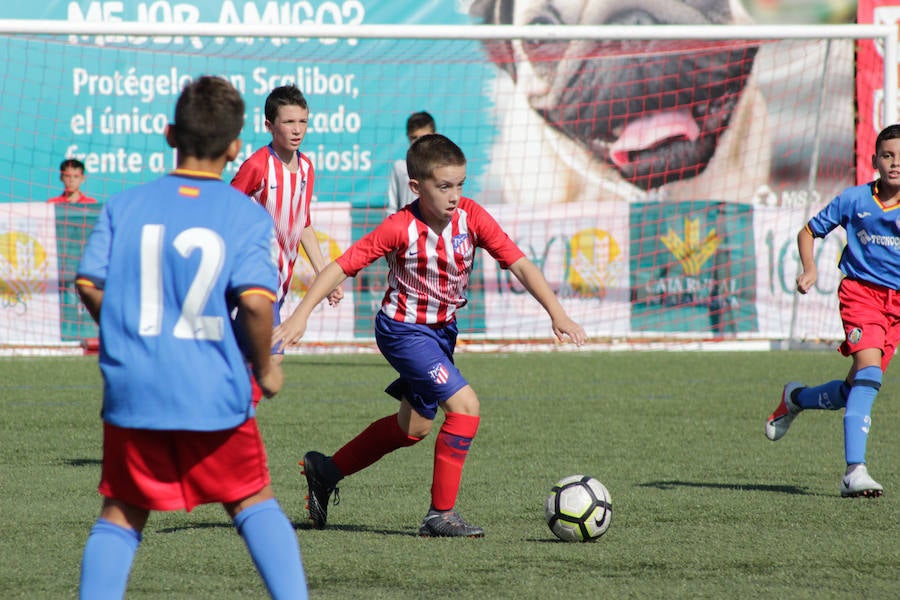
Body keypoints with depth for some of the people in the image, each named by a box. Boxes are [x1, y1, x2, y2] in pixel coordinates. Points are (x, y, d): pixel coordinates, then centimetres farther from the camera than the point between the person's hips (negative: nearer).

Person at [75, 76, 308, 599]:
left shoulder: (126, 205, 4)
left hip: (132, 386, 2)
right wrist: (265, 367, 1)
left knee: (121, 514, 11)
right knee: (254, 501, 14)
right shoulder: (247, 215, -3)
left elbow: (91, 285, 1)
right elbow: (256, 299, -15)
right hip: (214, 391, -1)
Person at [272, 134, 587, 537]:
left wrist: (557, 313, -26)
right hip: (404, 331, -7)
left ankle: (325, 471, 36)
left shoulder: (471, 217, -13)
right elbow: (342, 266, -21)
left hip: (442, 329, 7)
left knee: (414, 427, 19)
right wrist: (300, 317, -27)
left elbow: (519, 264, -15)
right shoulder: (401, 228, -24)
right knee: (464, 405, -20)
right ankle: (441, 515, -13)